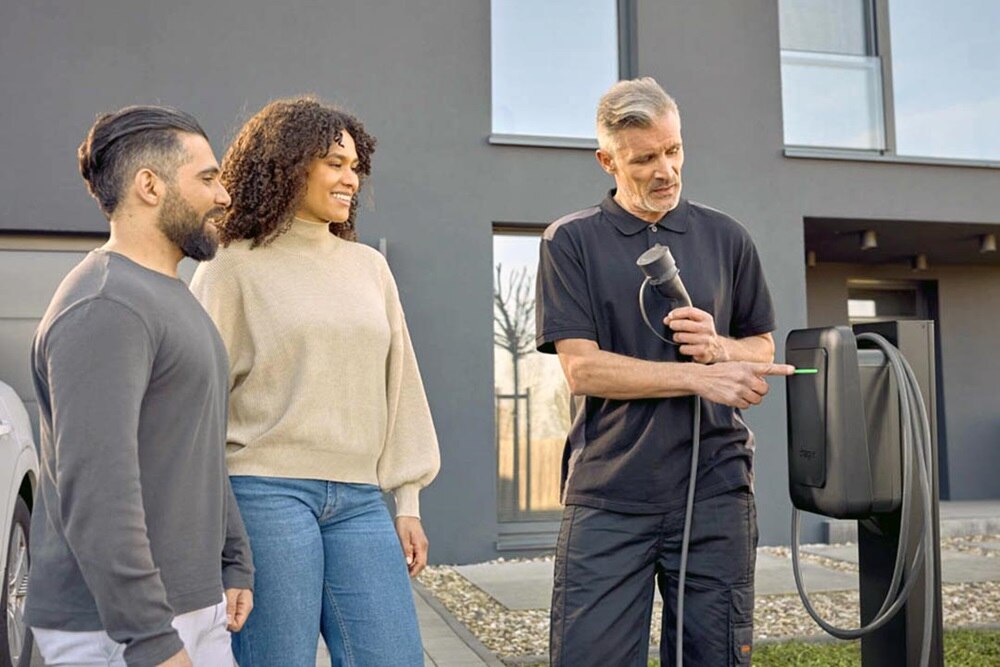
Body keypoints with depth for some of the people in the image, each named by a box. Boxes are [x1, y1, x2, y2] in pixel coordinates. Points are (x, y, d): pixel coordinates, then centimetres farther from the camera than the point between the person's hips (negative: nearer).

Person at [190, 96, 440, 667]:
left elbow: (399, 387, 14)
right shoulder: (236, 268, 0)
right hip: (266, 492, -4)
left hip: (359, 500, 4)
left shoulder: (370, 266, 13)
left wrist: (408, 502, 11)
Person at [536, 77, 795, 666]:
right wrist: (700, 377, -14)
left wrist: (719, 346, -6)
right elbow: (581, 367, -6)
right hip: (608, 493, -2)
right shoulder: (572, 241, 3)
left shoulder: (725, 237, 11)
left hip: (714, 490, 2)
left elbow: (763, 350, 17)